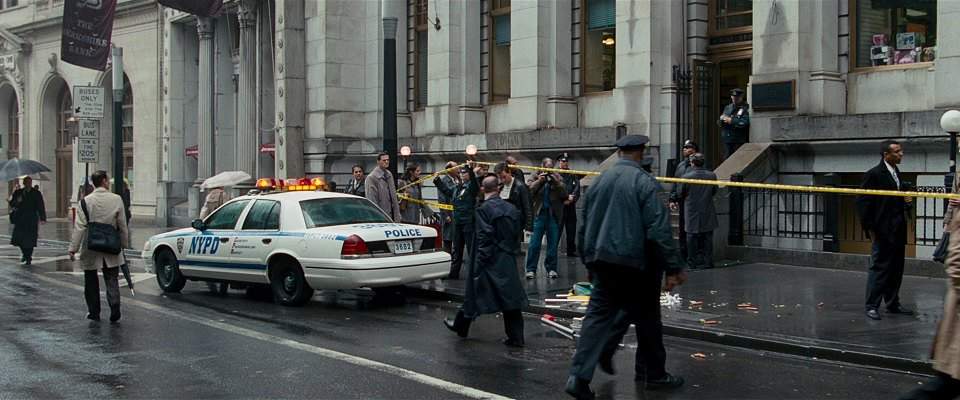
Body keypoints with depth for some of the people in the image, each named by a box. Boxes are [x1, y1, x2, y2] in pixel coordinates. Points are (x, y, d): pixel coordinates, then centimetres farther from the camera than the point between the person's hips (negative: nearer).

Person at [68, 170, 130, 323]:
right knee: (112, 280, 8)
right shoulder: (117, 200, -4)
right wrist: (124, 244, 13)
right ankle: (115, 309, -7)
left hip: (91, 249, -1)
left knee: (91, 283, 12)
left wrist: (73, 248, -8)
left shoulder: (86, 201, -9)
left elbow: (79, 227, -11)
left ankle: (94, 312, 18)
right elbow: (122, 226, 1)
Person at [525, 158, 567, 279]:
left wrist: (557, 182, -13)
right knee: (534, 244, -3)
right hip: (538, 214, -1)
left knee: (553, 244, 6)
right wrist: (539, 181, -15)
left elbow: (564, 195, -1)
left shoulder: (557, 178, 8)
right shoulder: (536, 177, 5)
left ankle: (551, 269, 14)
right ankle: (531, 269, 1)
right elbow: (528, 190, -9)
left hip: (554, 214, 1)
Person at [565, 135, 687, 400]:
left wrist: (588, 259, 22)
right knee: (647, 319, 12)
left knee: (598, 315, 4)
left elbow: (584, 226, 12)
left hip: (602, 261, 5)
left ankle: (579, 377, -8)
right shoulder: (644, 183, -12)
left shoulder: (600, 181, 6)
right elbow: (659, 229, -16)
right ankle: (654, 375, 25)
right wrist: (673, 268, -12)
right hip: (635, 263, -5)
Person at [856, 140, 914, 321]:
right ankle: (872, 306, -1)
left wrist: (906, 201, 5)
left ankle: (893, 304, 21)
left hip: (898, 231, 8)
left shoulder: (897, 173, 16)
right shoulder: (874, 174, -10)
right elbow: (863, 202, -12)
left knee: (896, 269, 12)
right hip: (883, 231, -8)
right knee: (879, 267, -5)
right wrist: (869, 228, -14)